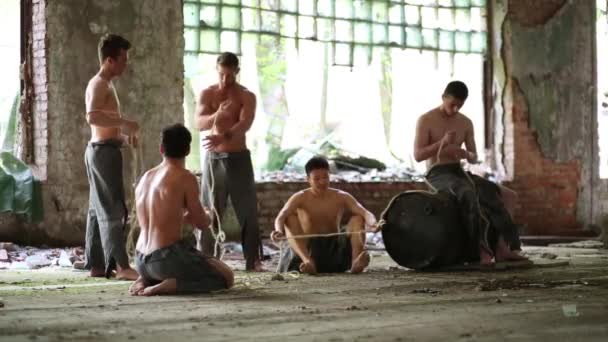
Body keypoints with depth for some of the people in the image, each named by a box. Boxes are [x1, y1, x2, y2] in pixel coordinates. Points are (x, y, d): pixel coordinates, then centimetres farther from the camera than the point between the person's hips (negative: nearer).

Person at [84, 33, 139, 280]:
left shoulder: (105, 84, 19)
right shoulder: (99, 84, -13)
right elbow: (92, 116, -29)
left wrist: (124, 135, 15)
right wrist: (124, 123, -23)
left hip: (101, 150, 10)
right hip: (104, 150, -10)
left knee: (98, 210, 10)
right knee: (113, 209, -12)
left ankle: (96, 265, 13)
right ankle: (121, 266, -14)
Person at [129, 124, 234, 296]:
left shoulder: (145, 177, 11)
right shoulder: (186, 178, -10)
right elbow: (203, 224, -2)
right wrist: (206, 216, 21)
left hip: (142, 261, 7)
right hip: (169, 258, -7)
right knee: (226, 277, 9)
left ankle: (145, 281, 8)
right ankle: (168, 286, -11)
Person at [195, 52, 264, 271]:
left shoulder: (247, 96, -1)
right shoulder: (207, 94, 3)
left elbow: (245, 124, -19)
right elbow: (199, 123, -11)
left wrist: (222, 137, -37)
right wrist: (217, 115, -33)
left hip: (238, 157, -1)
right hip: (213, 159, 1)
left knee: (247, 210, -3)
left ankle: (253, 261, 0)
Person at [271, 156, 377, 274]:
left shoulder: (341, 197, 0)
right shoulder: (300, 198, -4)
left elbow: (365, 213, -13)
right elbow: (281, 217, -22)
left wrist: (373, 223, -38)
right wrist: (279, 231, -46)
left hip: (335, 249, 2)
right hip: (308, 249, -1)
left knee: (357, 218, -14)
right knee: (290, 218, -21)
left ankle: (356, 261, -40)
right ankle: (307, 261, -45)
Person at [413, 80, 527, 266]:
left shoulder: (466, 123, 11)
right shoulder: (425, 120, -5)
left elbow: (474, 159, 10)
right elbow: (418, 156, -13)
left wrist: (467, 154, -15)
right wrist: (442, 142, -26)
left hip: (459, 173, 6)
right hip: (437, 175, -6)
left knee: (491, 192, -24)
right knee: (470, 194, -36)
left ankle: (501, 247, -31)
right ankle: (485, 249, -39)